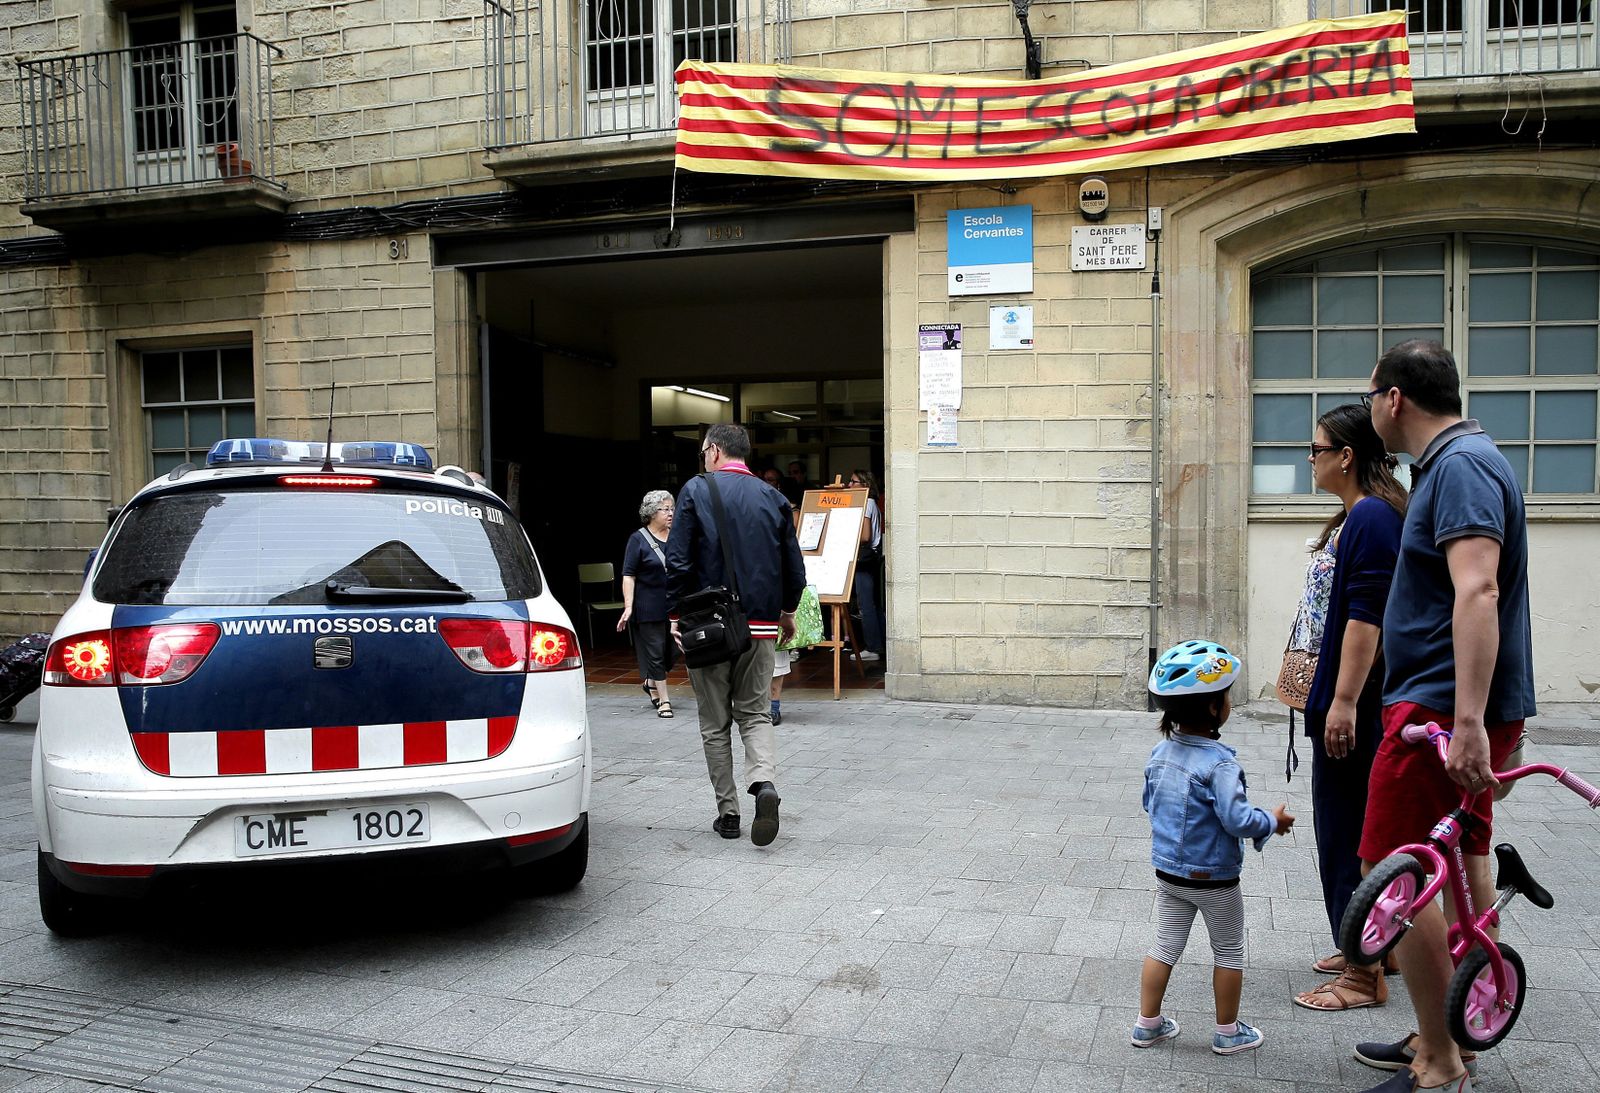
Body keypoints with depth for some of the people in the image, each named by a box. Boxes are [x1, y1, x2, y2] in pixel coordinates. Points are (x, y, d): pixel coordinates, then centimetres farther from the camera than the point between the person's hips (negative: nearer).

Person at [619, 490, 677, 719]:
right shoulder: (638, 539, -4)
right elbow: (628, 575, -7)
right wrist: (628, 607, -15)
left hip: (675, 605, 5)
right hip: (649, 608, -4)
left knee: (674, 648, 3)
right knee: (655, 652, 2)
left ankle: (651, 683, 29)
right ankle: (663, 700, 13)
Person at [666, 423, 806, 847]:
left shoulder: (696, 490, -6)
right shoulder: (773, 498, 6)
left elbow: (678, 561, -11)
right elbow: (794, 567, 9)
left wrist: (676, 614, -1)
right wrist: (787, 612, 24)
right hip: (760, 624, 3)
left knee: (715, 722, 9)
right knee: (755, 713, 14)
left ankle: (728, 813, 14)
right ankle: (764, 782, -12)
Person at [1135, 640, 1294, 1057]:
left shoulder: (1160, 753, -3)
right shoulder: (1219, 763, -26)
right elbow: (1238, 819, -27)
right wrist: (1273, 821, -10)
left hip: (1167, 872, 6)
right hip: (1214, 878, -6)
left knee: (1165, 946, 16)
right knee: (1229, 952, 14)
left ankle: (1147, 1024, 23)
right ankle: (1228, 1032, 25)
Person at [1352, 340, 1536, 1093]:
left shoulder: (1460, 465, -16)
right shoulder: (1460, 460, 17)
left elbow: (1477, 592, -28)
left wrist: (1468, 720, -34)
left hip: (1441, 706, -11)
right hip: (1460, 708, 11)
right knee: (1460, 863, 15)